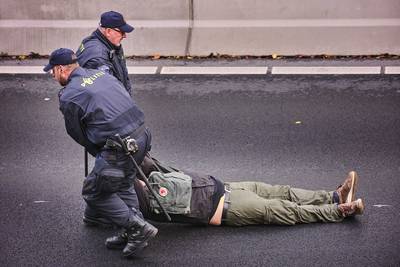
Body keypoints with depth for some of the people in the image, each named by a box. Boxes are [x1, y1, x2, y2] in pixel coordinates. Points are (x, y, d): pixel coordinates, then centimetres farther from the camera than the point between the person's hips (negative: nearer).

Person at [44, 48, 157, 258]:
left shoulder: (68, 98, -5)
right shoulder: (101, 73, 15)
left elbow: (79, 135, 5)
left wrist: (99, 153, 22)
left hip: (120, 145, -8)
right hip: (142, 135, 8)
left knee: (94, 192, 7)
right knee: (123, 184, 26)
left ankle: (139, 229, 2)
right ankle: (135, 232, 24)